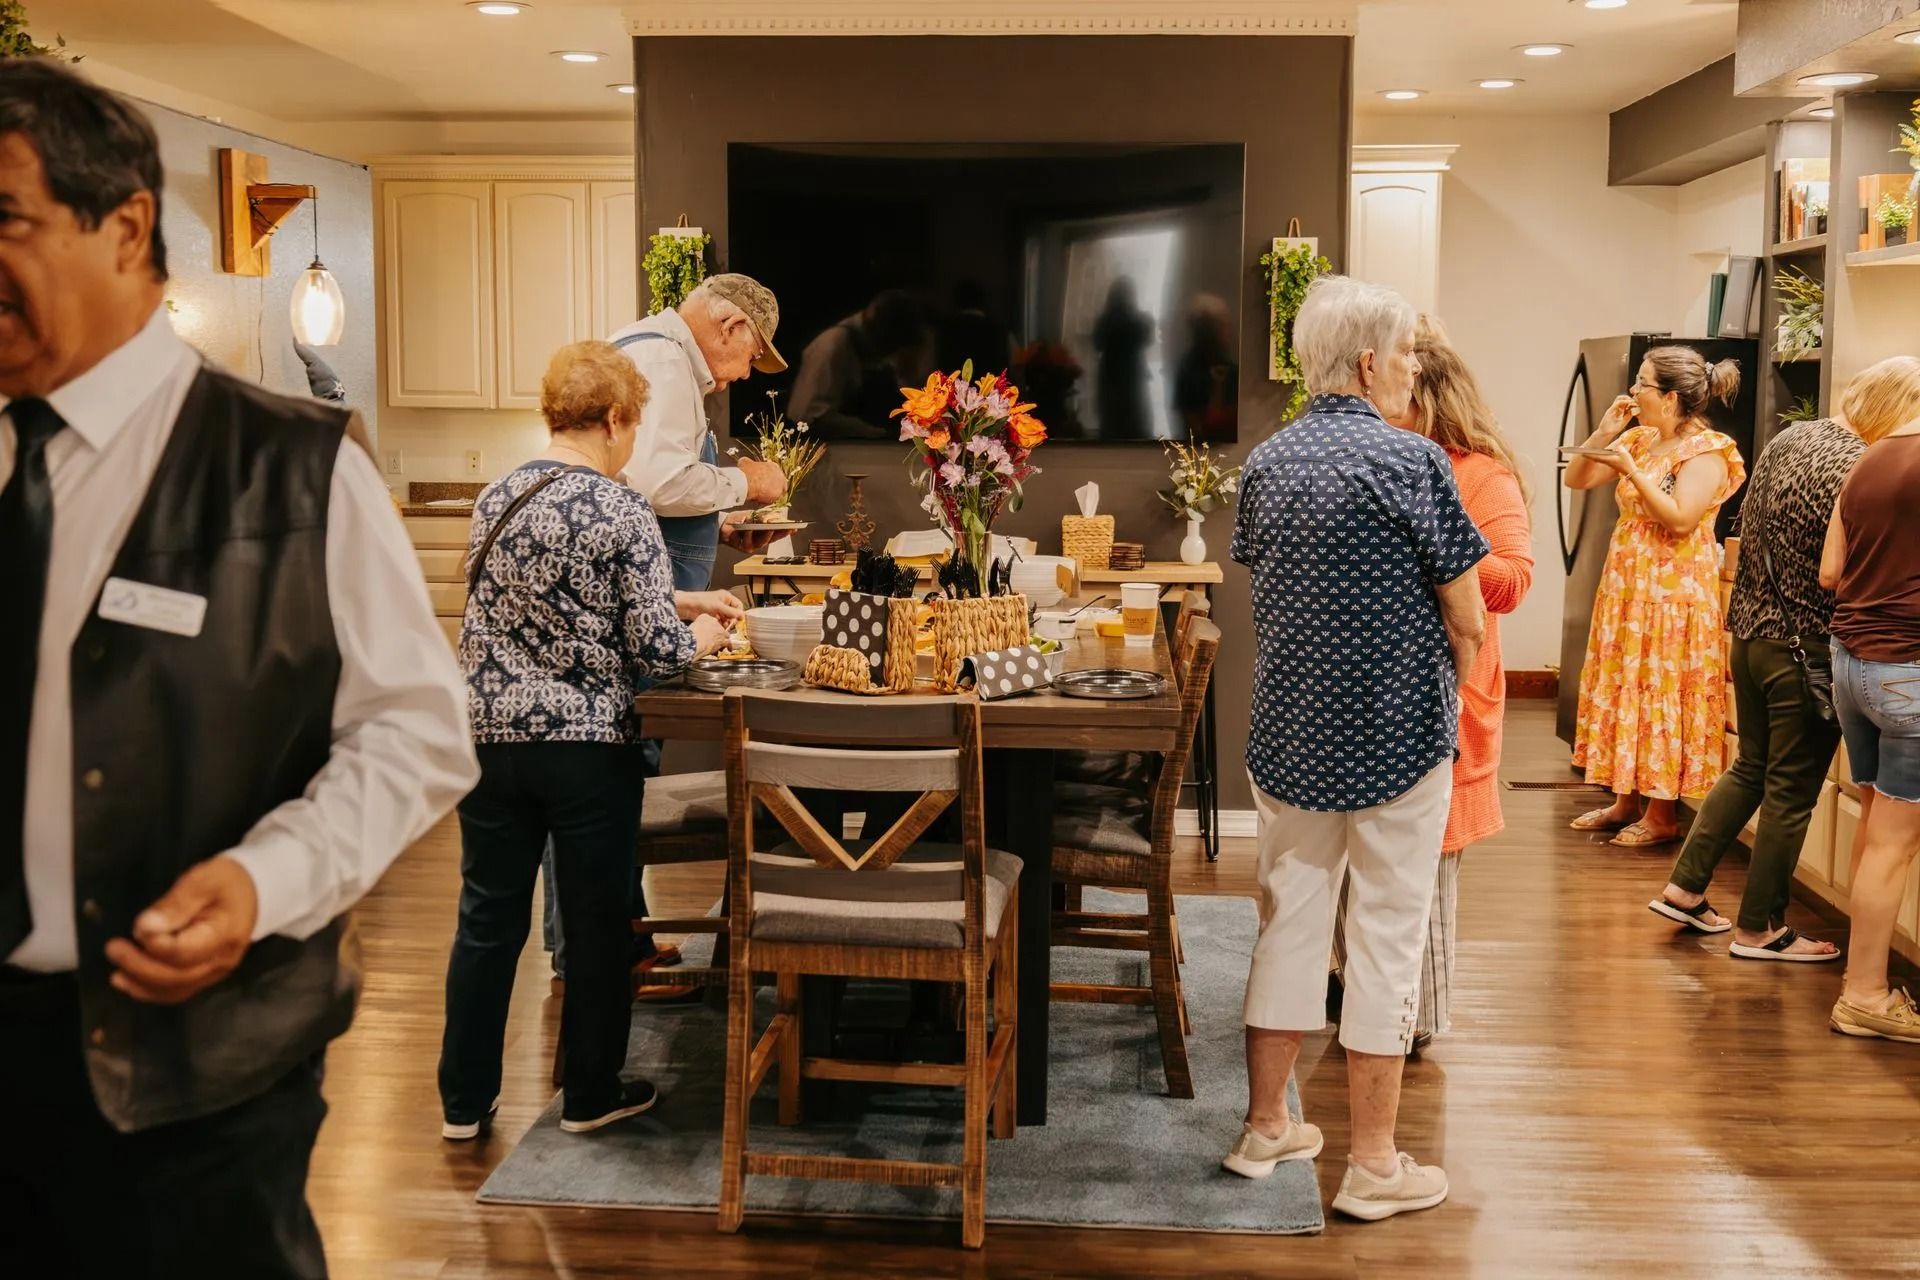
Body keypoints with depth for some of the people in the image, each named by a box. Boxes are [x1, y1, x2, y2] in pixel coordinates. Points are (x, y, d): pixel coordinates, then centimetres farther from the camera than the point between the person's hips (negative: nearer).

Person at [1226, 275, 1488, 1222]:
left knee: (1289, 921, 15)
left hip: (1290, 734, 6)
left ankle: (1265, 1126, 26)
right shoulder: (1410, 461, -14)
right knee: (1386, 939, 4)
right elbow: (1466, 622, -9)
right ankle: (1374, 1165, 13)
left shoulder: (1265, 462, 4)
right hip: (1396, 737, -5)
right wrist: (1443, 695, 9)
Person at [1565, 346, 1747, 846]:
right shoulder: (1640, 438, 10)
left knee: (1662, 697, -3)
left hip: (1674, 593, -8)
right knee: (1623, 692, 11)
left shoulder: (1705, 450, -12)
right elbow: (1577, 478, 11)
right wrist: (1604, 433, -2)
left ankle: (1661, 814, 6)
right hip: (1625, 587, 8)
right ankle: (1625, 801, 21)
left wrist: (1632, 471, -21)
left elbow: (1681, 520, -21)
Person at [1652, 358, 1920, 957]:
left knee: (1751, 768, 22)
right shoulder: (1858, 471, -21)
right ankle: (1759, 928, 16)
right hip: (1805, 650, -8)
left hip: (1750, 632, 8)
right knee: (1792, 791, 6)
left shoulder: (1789, 438, 5)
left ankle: (1684, 887, 24)